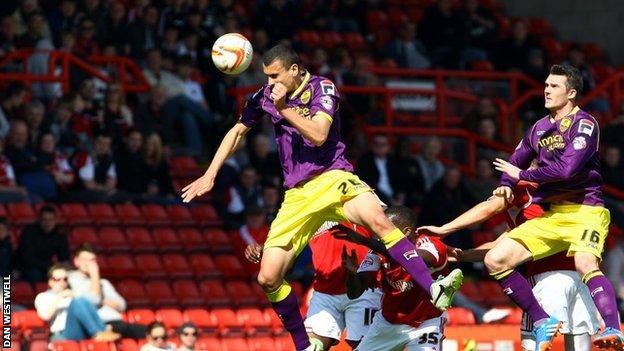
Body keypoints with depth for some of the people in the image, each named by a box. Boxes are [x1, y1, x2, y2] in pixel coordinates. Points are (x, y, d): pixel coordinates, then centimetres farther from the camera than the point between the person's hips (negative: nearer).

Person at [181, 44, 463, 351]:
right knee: (268, 278, -6)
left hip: (332, 178, -4)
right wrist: (209, 176, 17)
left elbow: (318, 135, -17)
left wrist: (284, 108, -21)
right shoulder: (265, 96, 9)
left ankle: (435, 291, -42)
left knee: (379, 221, -36)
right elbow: (237, 132, 22)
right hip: (297, 196, 5)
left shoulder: (321, 88, -4)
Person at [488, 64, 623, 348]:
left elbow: (567, 168, -18)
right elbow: (515, 162, 32)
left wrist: (522, 175, -7)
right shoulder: (539, 128, 16)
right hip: (549, 216, 7)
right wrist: (506, 185, 10)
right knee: (495, 260, -6)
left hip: (585, 210, -7)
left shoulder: (584, 123, -5)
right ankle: (542, 322, 0)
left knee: (585, 264, -36)